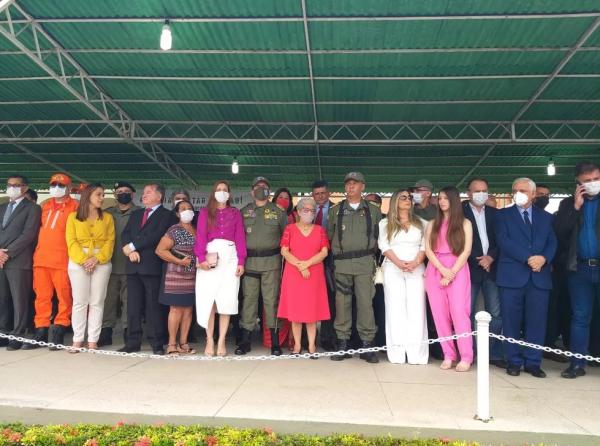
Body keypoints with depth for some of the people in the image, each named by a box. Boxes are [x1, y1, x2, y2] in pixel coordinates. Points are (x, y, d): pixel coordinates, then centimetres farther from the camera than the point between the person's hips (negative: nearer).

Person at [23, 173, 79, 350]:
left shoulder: (75, 207, 0)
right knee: (41, 297, 8)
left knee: (64, 297, -1)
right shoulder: (45, 206, 18)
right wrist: (38, 251, 16)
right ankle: (41, 332, 15)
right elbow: (40, 229, 25)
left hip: (62, 260, -5)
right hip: (40, 258, 6)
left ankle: (58, 332, 7)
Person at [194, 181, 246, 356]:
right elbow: (201, 235, 3)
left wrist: (241, 261, -5)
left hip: (230, 257, 0)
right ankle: (210, 341, 2)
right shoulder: (205, 212, 15)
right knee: (208, 300, -4)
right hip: (210, 256, 0)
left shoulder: (235, 213, 16)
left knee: (227, 300, -4)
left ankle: (221, 341, 2)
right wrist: (201, 258, -12)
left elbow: (240, 237, 7)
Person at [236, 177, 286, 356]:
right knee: (249, 298, 3)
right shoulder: (244, 212, 12)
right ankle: (245, 340, 10)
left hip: (271, 260, -1)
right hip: (249, 260, 1)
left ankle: (275, 341, 6)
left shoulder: (278, 212, 9)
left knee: (271, 299, 0)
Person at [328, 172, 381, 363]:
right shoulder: (335, 210, 11)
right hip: (341, 263, 1)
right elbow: (329, 235, 14)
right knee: (342, 302, 2)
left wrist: (371, 250, 7)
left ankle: (367, 344, 5)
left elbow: (379, 235, 15)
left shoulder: (373, 210, 10)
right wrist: (337, 250, 8)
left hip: (365, 262, -1)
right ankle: (342, 343, 10)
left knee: (365, 302, -4)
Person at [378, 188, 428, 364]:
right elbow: (384, 246, 1)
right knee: (395, 309, -4)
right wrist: (399, 262, -13)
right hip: (393, 269, -1)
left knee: (416, 309, -6)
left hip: (416, 269, 1)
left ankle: (416, 353, -6)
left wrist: (415, 262, -12)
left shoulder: (421, 223, 15)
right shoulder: (385, 223, 11)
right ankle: (397, 353, -3)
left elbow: (425, 246, 5)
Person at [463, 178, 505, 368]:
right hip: (470, 268, -4)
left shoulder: (494, 213, 14)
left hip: (491, 267, 4)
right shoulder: (460, 212, 1)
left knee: (495, 313, 2)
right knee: (467, 313, -1)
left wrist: (491, 257, -6)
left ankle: (495, 354, 11)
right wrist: (478, 261, -8)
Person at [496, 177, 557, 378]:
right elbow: (503, 241, -6)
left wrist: (543, 258, -13)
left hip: (539, 276, 2)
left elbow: (552, 243, 8)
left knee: (537, 321, 3)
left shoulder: (546, 217, 15)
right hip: (512, 275, -2)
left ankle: (533, 362, 15)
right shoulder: (503, 215, 7)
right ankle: (514, 362, 13)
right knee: (512, 321, 2)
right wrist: (528, 258, -15)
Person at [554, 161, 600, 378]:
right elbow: (559, 232, -5)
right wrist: (576, 206, -9)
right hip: (580, 268, 1)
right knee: (580, 317, 7)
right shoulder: (568, 203, 8)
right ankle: (577, 363, 13)